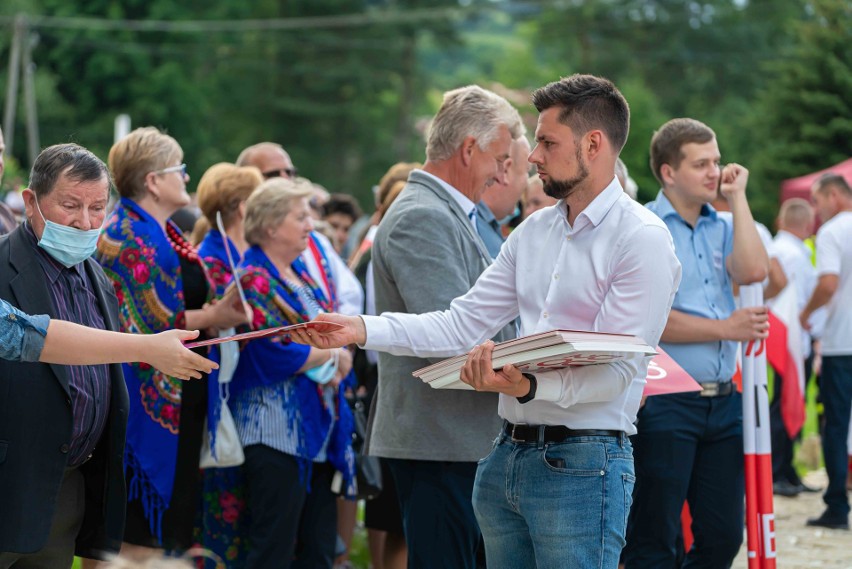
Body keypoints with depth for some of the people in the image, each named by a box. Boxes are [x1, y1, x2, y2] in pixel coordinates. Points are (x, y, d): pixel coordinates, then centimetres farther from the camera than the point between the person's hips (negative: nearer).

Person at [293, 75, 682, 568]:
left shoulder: (642, 239, -9)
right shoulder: (533, 232, 15)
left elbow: (617, 370, -17)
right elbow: (464, 324, 11)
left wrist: (529, 388, -32)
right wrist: (362, 330, 2)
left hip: (581, 465, -8)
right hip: (508, 454, 8)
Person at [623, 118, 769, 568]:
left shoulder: (722, 227, 14)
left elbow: (753, 271, -7)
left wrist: (737, 196, -2)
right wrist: (725, 329, -9)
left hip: (722, 399, 6)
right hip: (665, 403, -6)